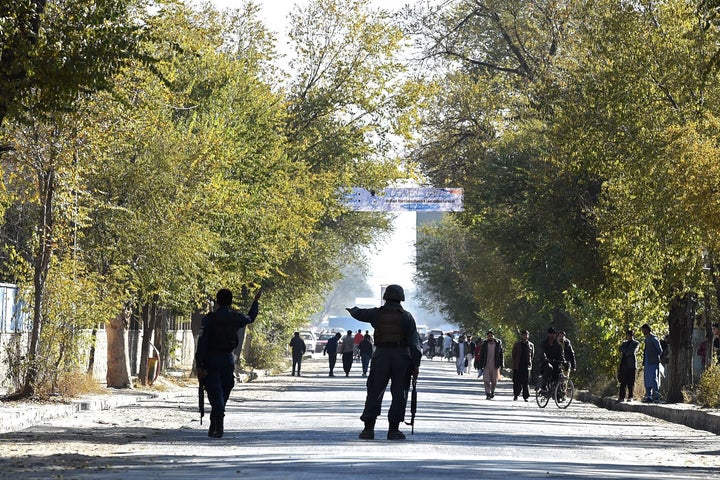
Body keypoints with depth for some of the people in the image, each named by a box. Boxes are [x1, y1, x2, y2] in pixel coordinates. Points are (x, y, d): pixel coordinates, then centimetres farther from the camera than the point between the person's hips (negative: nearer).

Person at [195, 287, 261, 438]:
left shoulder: (209, 319, -8)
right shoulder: (236, 318, 3)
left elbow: (202, 342, -14)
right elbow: (251, 318, 27)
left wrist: (199, 366, -13)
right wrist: (256, 301, 43)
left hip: (211, 360, -3)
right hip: (228, 360, 3)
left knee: (215, 394, -8)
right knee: (223, 396, 13)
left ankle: (219, 426, -23)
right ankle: (214, 427, 20)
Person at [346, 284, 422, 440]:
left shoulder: (376, 314, 5)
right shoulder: (406, 316, 0)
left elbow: (359, 314, 25)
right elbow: (414, 342, -5)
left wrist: (352, 310, 49)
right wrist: (416, 364, -3)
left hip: (381, 357, 2)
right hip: (401, 357, -2)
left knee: (374, 393, 7)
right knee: (399, 395, 4)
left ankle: (368, 428, 4)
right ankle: (393, 430, 0)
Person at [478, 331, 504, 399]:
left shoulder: (498, 343, 0)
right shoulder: (484, 344, 1)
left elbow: (501, 354, 4)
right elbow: (481, 355, 5)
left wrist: (502, 363, -3)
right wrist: (481, 365, 1)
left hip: (495, 365, 0)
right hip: (486, 365, 0)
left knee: (494, 380, 7)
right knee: (486, 380, -7)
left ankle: (492, 391, 30)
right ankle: (488, 394, -4)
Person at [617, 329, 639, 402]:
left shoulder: (636, 343, 8)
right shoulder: (625, 343, 23)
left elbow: (632, 351, -8)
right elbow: (621, 349, 6)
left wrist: (625, 353, -1)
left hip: (631, 364, -5)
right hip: (624, 363, 5)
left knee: (631, 382, -5)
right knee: (623, 381, 0)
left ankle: (630, 397, -4)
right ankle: (622, 397, -1)